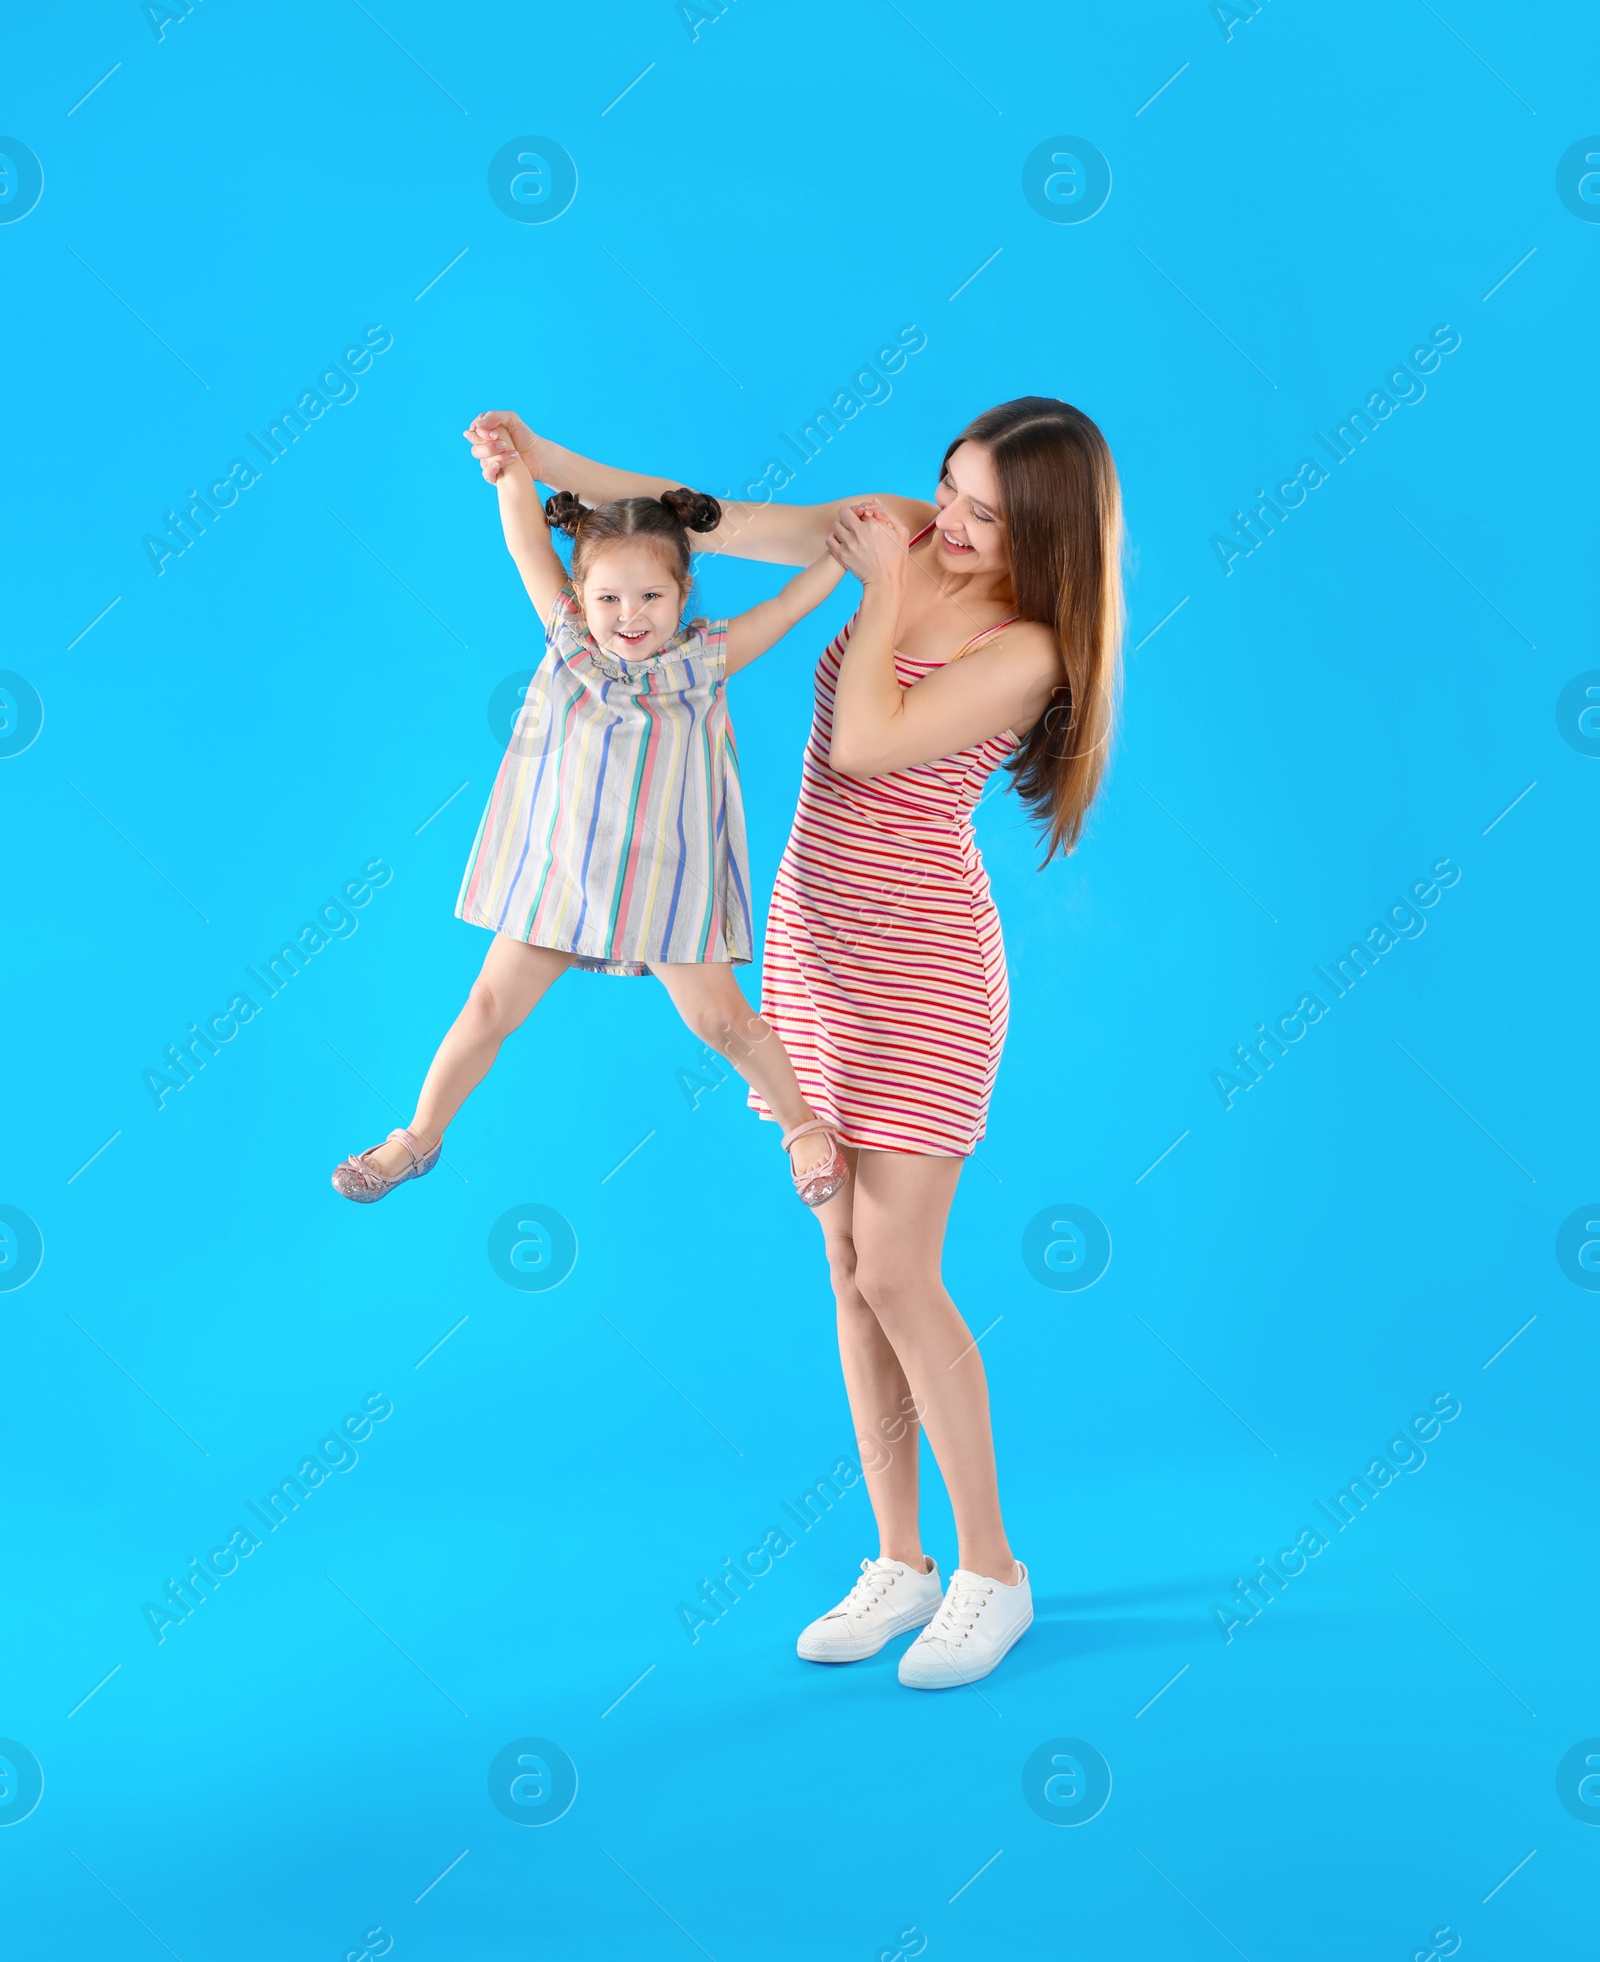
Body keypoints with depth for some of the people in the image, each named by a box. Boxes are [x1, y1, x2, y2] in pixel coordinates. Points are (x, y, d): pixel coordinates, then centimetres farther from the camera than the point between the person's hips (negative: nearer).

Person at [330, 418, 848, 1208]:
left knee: (720, 1018, 5)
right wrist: (511, 471, -26)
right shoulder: (570, 641, -4)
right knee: (490, 1006, 7)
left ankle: (802, 1123, 28)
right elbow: (529, 547, -12)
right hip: (559, 873, 2)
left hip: (665, 882, -1)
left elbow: (795, 597, -5)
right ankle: (419, 1138, 26)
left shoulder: (703, 660, -7)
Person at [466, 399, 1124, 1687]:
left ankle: (992, 1572, 11)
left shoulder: (1028, 648, -15)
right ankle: (900, 1564, 21)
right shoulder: (900, 533, 4)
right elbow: (707, 520, 7)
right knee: (852, 1269, 9)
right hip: (813, 947, 7)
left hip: (921, 968, -7)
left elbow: (867, 743, -23)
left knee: (896, 1276, -7)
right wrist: (547, 460, 4)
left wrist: (887, 586, -11)